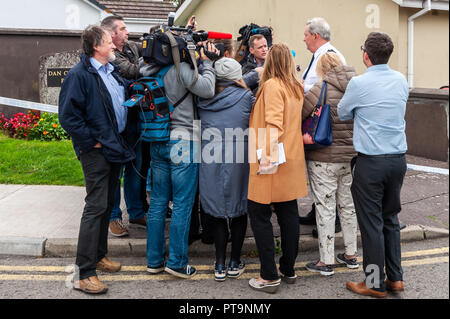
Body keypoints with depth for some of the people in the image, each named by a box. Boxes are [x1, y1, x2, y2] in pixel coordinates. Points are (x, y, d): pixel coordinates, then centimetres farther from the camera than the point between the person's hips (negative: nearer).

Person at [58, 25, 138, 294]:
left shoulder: (113, 71, 14)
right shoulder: (80, 75, -12)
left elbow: (126, 102, 25)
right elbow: (68, 115, -17)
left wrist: (129, 134, 13)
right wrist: (91, 141, -16)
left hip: (115, 148, 8)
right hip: (97, 151, -8)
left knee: (107, 204, 15)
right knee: (96, 206, -8)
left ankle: (99, 255, 30)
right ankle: (85, 274, -2)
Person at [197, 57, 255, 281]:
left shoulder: (204, 100, 1)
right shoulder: (245, 97, -7)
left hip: (211, 164, 2)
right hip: (238, 162, -2)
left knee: (217, 212, 11)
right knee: (239, 210, 12)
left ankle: (220, 265, 15)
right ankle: (235, 263, 20)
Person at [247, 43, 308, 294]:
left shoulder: (272, 85, -12)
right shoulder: (297, 87, 11)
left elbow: (274, 124, -22)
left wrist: (269, 155, -23)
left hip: (273, 162, -8)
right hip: (293, 157, 8)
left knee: (260, 215, 1)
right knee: (289, 213, 13)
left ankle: (270, 276, 4)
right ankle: (289, 270, 24)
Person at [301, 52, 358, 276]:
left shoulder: (321, 89, -14)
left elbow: (297, 114, -17)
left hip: (324, 159, -6)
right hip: (351, 158, 6)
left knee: (325, 209, 2)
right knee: (348, 205, 17)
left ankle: (326, 262, 11)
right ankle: (350, 255, 30)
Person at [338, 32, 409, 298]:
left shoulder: (359, 83, -11)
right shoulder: (401, 80, 5)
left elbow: (342, 113, 3)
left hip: (371, 161, -6)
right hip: (399, 159, 6)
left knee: (372, 223, 4)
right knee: (391, 219, 17)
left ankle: (375, 284, 14)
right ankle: (395, 278, 25)